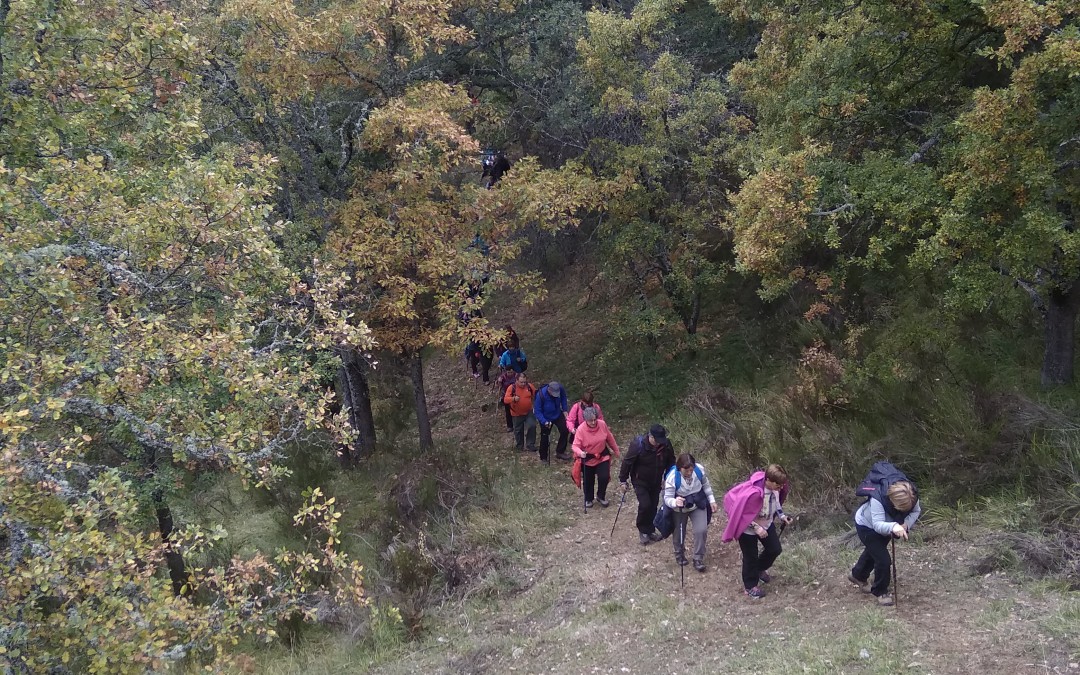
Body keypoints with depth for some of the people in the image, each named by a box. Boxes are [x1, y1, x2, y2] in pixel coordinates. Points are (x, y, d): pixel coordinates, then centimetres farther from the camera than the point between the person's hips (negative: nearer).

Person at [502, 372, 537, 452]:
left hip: (529, 412, 1)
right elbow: (505, 400, -21)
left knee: (532, 426, -12)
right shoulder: (511, 388, -17)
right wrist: (513, 398, -38)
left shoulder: (529, 386, -8)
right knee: (518, 430, 13)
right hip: (517, 414, -1)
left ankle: (530, 444, 3)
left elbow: (536, 394, 8)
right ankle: (520, 445, 34)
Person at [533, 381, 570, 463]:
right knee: (545, 438, 5)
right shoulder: (540, 395, -34)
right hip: (546, 418, -3)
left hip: (558, 414, 4)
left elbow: (563, 398, 2)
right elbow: (537, 411, -25)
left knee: (565, 431, -8)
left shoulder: (560, 389, -24)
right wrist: (545, 422, -36)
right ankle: (543, 458, 24)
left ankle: (560, 452, 9)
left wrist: (564, 410, -3)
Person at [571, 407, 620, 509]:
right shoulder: (581, 429, -24)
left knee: (604, 477, -4)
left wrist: (616, 450, 12)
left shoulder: (602, 424, -15)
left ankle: (601, 496, 25)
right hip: (588, 459, -2)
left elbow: (610, 438, 1)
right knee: (588, 481, 11)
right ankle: (588, 499, 37)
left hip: (602, 457, 2)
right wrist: (580, 453, -47)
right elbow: (575, 446, -25)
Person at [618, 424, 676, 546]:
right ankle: (642, 531, 9)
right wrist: (623, 480, -9)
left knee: (653, 506, 10)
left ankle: (651, 531, 29)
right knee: (645, 505, -13)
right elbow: (627, 462, -17)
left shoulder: (666, 445, -17)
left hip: (656, 482, 4)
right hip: (640, 482, -4)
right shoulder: (638, 444, -28)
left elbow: (671, 462, 2)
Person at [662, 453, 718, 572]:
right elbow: (667, 498, -29)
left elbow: (706, 485, -2)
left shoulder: (699, 469, -24)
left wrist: (712, 500, 0)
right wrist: (675, 502, -51)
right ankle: (679, 554, 43)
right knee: (679, 532, 14)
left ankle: (698, 559, 12)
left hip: (698, 504, 2)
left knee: (701, 530, -7)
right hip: (680, 508, -2)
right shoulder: (672, 477, -34)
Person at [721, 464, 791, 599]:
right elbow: (744, 515, -28)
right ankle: (750, 586, 31)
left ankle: (760, 569, 46)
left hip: (767, 524, 7)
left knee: (775, 549, 16)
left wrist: (782, 515, -7)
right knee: (751, 557, 8)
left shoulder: (776, 487, -17)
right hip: (748, 529, -7)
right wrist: (756, 527, -28)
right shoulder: (754, 493, -39)